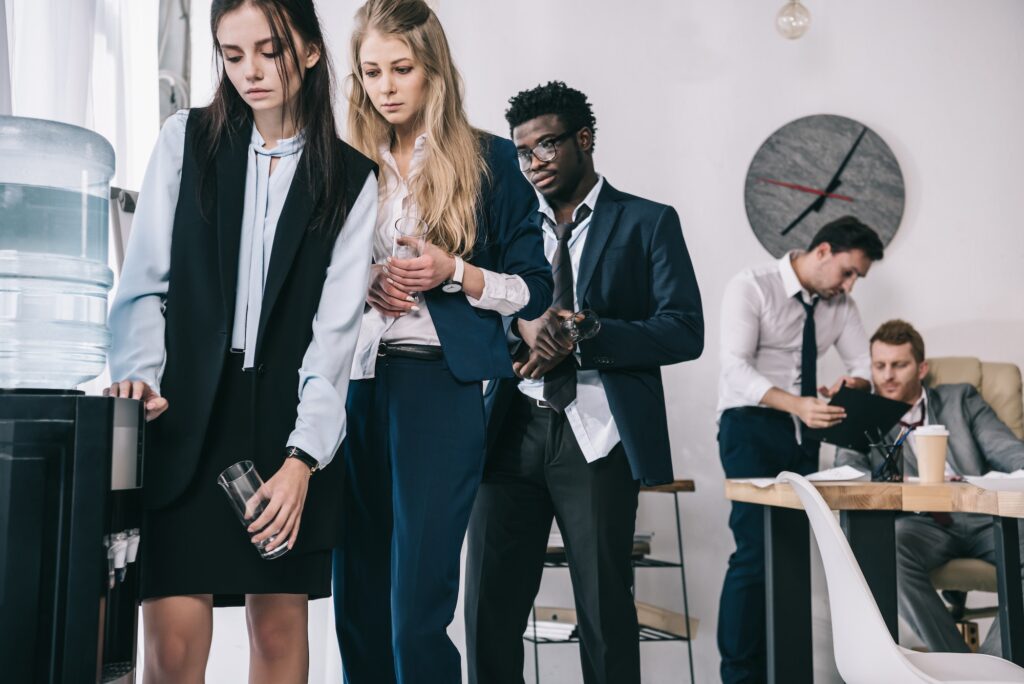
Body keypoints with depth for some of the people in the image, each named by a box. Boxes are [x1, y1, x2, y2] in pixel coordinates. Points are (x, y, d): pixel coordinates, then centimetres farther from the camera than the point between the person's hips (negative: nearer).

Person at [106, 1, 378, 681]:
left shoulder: (351, 178, 6)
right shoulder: (187, 139, 8)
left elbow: (336, 324, -2)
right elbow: (145, 280, 5)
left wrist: (302, 458, -11)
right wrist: (141, 378, -12)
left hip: (290, 425, 1)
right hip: (184, 416, 0)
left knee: (280, 627, 6)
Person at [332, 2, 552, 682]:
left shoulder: (489, 160, 3)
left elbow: (534, 289, 4)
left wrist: (454, 273, -12)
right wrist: (362, 286, -3)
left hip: (439, 384, -4)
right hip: (352, 381, 4)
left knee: (417, 608, -7)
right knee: (357, 601, 8)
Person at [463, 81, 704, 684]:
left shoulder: (648, 223, 5)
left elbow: (684, 332, -5)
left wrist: (580, 335, -14)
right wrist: (519, 328, -10)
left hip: (597, 437, -3)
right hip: (514, 432, 4)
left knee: (605, 610, 4)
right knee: (490, 607, 3)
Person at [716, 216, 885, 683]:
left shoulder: (840, 304, 10)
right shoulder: (751, 288, -10)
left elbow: (865, 363, 10)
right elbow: (736, 368, -20)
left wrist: (851, 384, -16)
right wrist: (796, 404, -35)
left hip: (803, 434, 7)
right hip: (751, 426, -6)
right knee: (756, 552, -15)